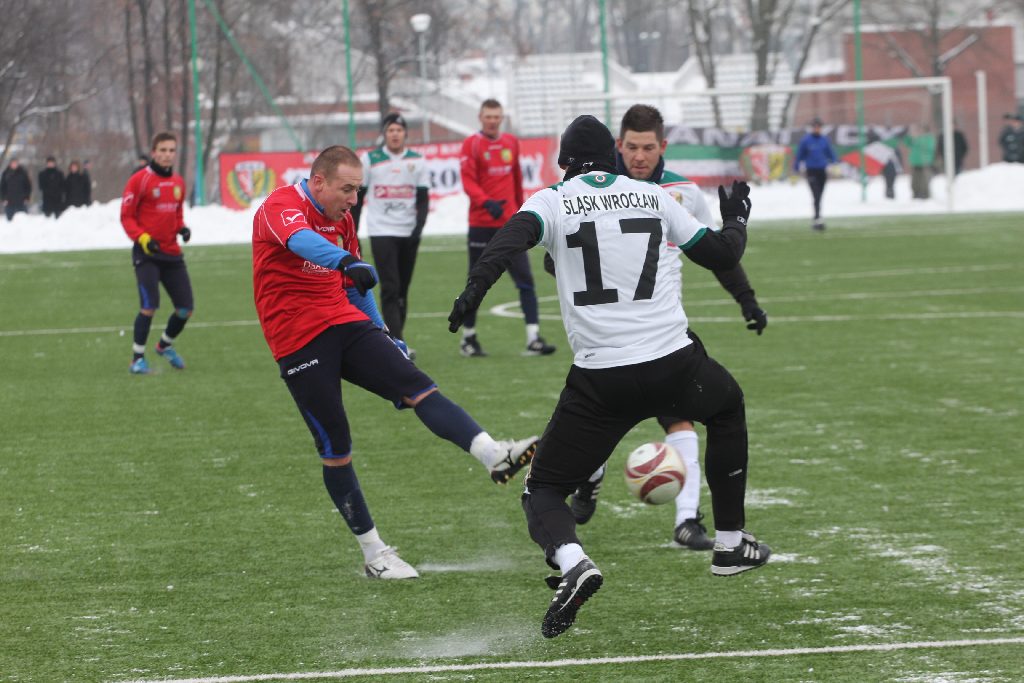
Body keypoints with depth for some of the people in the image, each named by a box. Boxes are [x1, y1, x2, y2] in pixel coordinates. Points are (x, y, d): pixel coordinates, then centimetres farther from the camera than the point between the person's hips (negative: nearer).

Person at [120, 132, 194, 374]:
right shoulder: (140, 180, -8)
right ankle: (137, 358, -3)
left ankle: (165, 345, 32)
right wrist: (142, 238, -22)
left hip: (172, 254, 6)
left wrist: (182, 228, 2)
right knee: (149, 306, -18)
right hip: (147, 254, -6)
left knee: (185, 308, 5)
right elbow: (126, 217, -7)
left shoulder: (178, 182, 11)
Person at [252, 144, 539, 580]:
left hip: (346, 324, 7)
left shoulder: (341, 218, 15)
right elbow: (301, 240, -35)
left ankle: (493, 455, -34)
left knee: (418, 387, -16)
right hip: (299, 343, -6)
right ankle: (373, 555, 4)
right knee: (336, 450, -4)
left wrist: (382, 334, 28)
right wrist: (346, 261, -53)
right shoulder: (280, 207, -11)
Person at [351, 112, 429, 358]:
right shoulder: (369, 160, 1)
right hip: (381, 233, -3)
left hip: (408, 234, 3)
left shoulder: (417, 162, 5)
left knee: (402, 291, 9)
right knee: (390, 289, -13)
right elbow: (357, 199, 6)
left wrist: (418, 228, -13)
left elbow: (423, 200, 4)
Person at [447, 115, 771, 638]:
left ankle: (571, 561, -22)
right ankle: (730, 543, 38)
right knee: (727, 406, 36)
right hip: (674, 364, 2)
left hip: (600, 380, -2)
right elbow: (720, 255, 19)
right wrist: (736, 220, 40)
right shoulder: (652, 197, 12)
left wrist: (476, 286, -28)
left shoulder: (553, 201, 4)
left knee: (543, 490, 11)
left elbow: (514, 236, -18)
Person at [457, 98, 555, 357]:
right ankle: (468, 338, 19)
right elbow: (468, 182, -14)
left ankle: (534, 339, -10)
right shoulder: (471, 144, -4)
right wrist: (487, 203, -30)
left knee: (525, 280, -6)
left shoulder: (511, 142, 11)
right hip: (481, 224, -4)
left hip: (509, 222, 4)